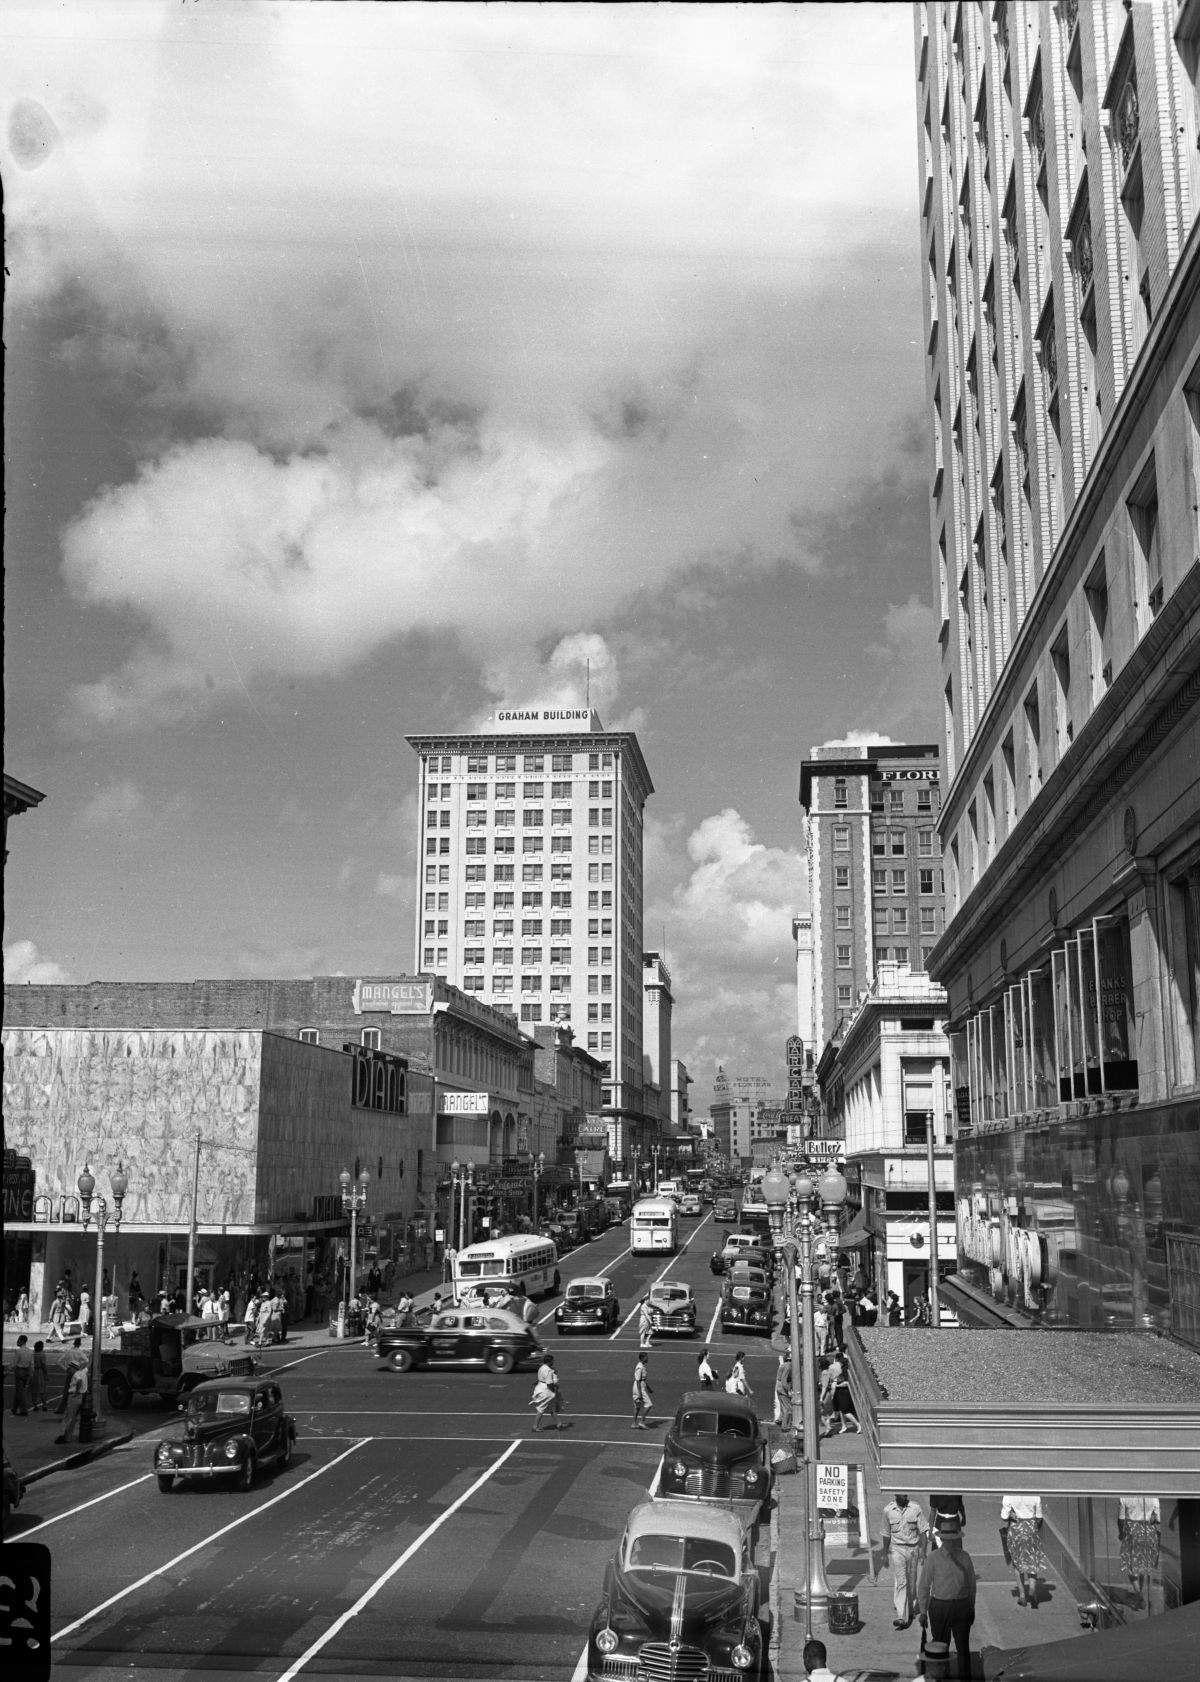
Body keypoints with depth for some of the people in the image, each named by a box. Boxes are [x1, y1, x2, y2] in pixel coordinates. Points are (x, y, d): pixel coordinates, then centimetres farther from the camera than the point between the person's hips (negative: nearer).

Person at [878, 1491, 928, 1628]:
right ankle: (901, 1617, -15)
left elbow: (922, 1532, -1)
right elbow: (886, 1534, 8)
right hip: (897, 1549, -1)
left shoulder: (915, 1508, -4)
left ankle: (911, 1610, 32)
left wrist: (923, 1552, -5)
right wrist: (884, 1555, 11)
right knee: (900, 1582, -10)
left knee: (911, 1582, 11)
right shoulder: (888, 1510, -2)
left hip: (913, 1548, 1)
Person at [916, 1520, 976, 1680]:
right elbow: (923, 1585, -4)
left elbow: (971, 1584, 11)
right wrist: (923, 1611, -4)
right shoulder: (933, 1558, -7)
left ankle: (965, 1677, 17)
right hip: (939, 1605, -2)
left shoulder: (965, 1557, 2)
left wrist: (972, 1608, 13)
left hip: (962, 1606, 2)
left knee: (963, 1646, 6)